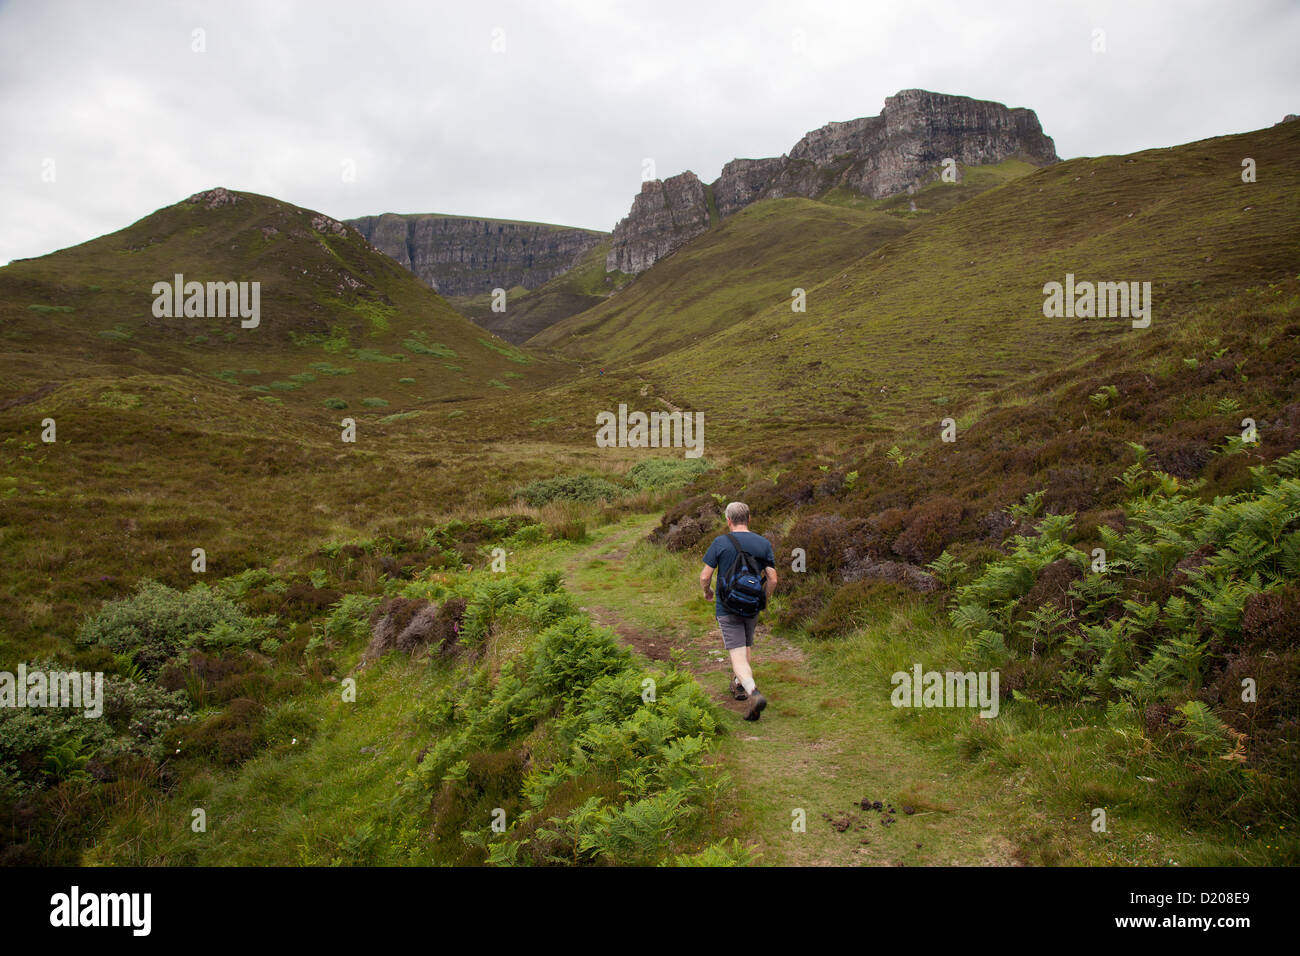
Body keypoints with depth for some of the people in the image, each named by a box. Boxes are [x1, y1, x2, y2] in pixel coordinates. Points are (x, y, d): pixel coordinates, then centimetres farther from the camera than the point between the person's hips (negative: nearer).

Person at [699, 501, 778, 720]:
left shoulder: (720, 542, -10)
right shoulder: (764, 543, -2)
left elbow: (705, 576, -9)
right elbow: (772, 579, -3)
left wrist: (707, 592, 12)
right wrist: (763, 600, 14)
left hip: (727, 607, -4)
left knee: (738, 655, -6)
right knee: (746, 648, 24)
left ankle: (753, 692, -26)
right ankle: (738, 685, 39)